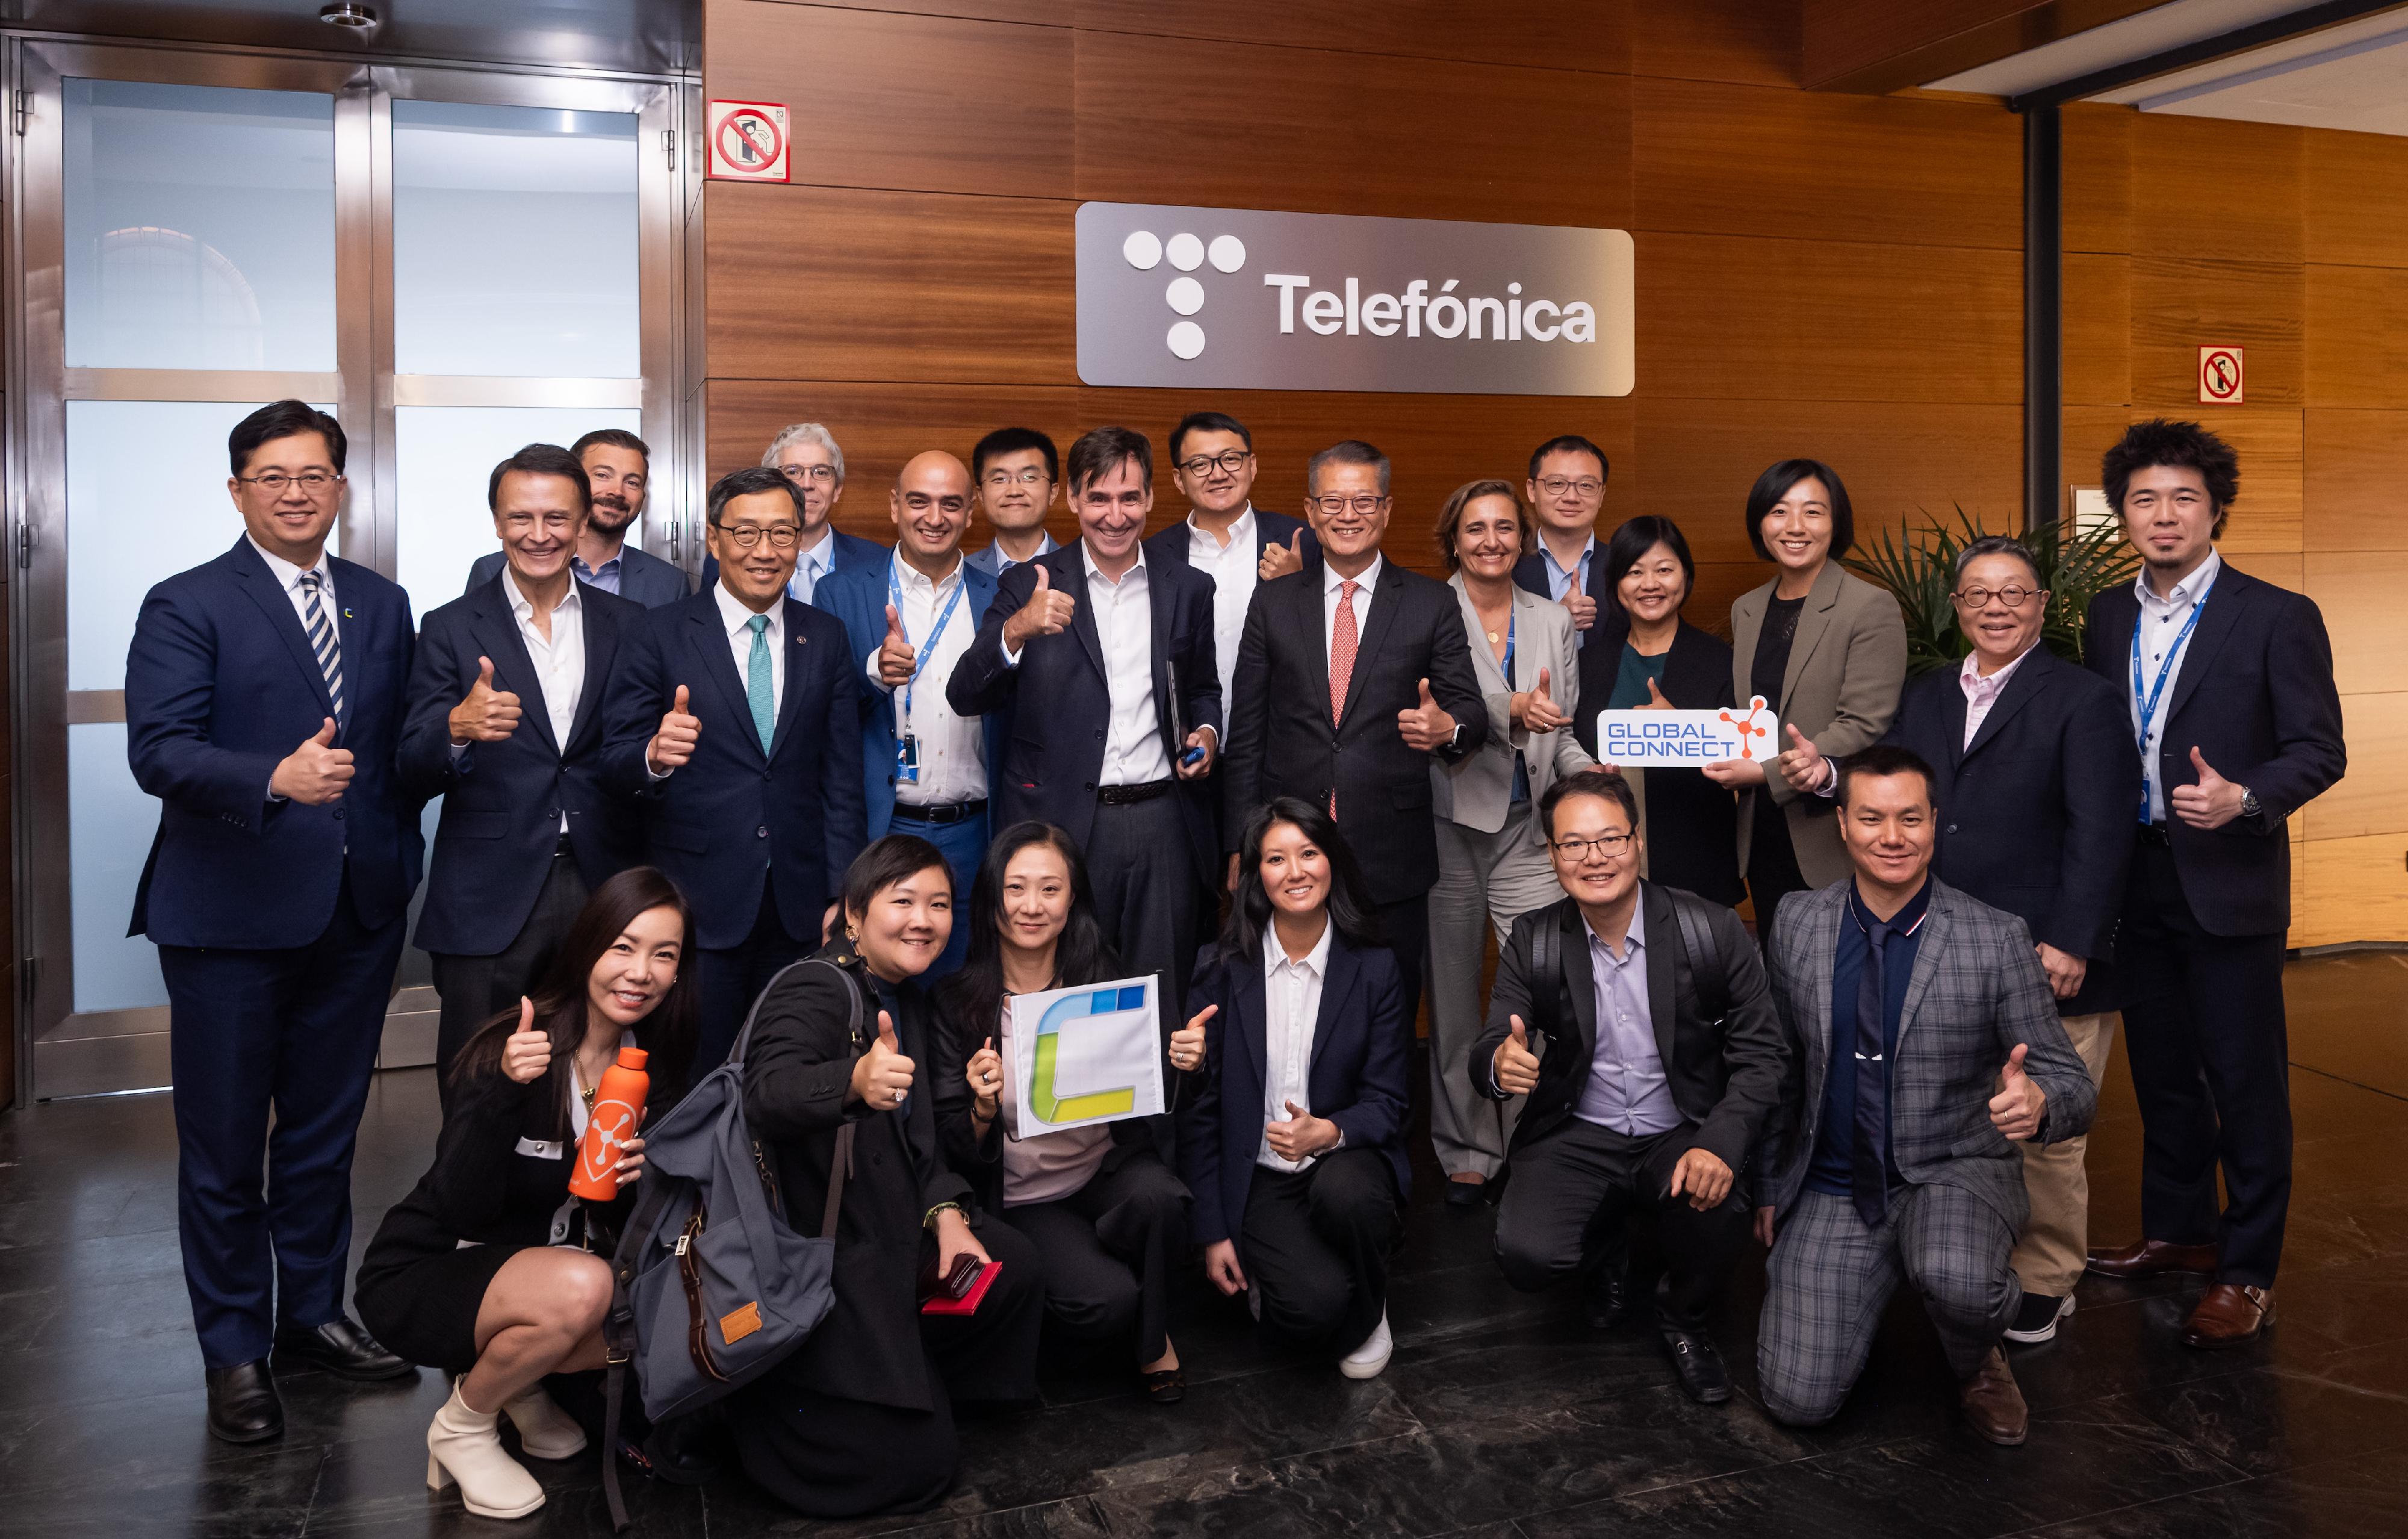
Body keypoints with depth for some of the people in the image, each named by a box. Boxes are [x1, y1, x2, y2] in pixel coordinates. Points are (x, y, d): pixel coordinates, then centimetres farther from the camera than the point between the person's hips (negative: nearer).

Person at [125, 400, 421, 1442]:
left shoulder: (383, 605, 10)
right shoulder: (186, 606, -5)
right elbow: (157, 750, -16)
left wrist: (402, 865, 6)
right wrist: (275, 779, -32)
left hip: (358, 913, 5)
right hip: (232, 916, -4)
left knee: (326, 1131, 16)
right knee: (224, 1148, 6)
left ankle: (312, 1315, 32)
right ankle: (235, 1354, 20)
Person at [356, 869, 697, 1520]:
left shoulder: (655, 1067, -4)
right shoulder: (513, 1048, -22)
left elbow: (628, 1222, 3)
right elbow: (462, 1212, -27)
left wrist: (643, 1176, -20)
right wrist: (502, 1090, -41)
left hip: (545, 1265, 6)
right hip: (421, 1274, -6)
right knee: (580, 1288, -34)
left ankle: (518, 1382, 7)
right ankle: (462, 1428, -6)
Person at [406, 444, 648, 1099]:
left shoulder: (627, 625, 9)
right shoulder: (451, 629, 3)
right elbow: (412, 777, -4)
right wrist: (458, 728, -23)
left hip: (603, 891, 1)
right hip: (488, 899, -1)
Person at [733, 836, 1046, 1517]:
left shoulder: (906, 1000, 9)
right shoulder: (815, 989, -18)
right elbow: (769, 1094, -37)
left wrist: (946, 1213, -4)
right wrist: (853, 1079, -58)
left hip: (886, 1227, 9)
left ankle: (906, 1379, 14)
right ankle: (754, 1397, 12)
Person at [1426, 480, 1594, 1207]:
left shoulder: (1552, 620, 12)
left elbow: (1561, 732, 14)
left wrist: (1589, 772, -5)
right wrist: (1509, 711, -31)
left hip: (1527, 826, 3)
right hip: (1447, 821, -2)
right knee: (1454, 990, 5)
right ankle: (1467, 1152, 18)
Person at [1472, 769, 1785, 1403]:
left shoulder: (1713, 930, -10)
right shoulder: (1533, 942, -6)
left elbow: (1762, 1052, -8)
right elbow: (1487, 1057, -8)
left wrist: (1720, 1142, -27)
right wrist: (1500, 1063, -36)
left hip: (1683, 1136, -1)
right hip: (1578, 1136, 1)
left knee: (1719, 1214, -33)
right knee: (1527, 1256, -23)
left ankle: (1684, 1318, 6)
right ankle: (1604, 1253, 19)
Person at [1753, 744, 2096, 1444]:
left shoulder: (1997, 939, -10)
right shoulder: (1797, 926, -1)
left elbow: (2073, 1084, -7)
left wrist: (2037, 1102, -32)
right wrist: (1769, 1185, 14)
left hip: (1954, 1174, -2)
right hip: (1835, 1188, 2)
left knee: (1956, 1281, -38)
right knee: (1797, 1400, -10)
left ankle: (1975, 1362, 2)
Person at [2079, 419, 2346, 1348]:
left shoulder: (2277, 618, -7)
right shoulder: (2107, 618, 8)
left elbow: (2319, 749, -9)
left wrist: (2243, 799, -27)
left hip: (2228, 885, -5)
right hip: (2136, 882, 5)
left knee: (2246, 1080, 3)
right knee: (2162, 1071, 17)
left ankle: (2247, 1273, 15)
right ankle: (2177, 1231, 33)